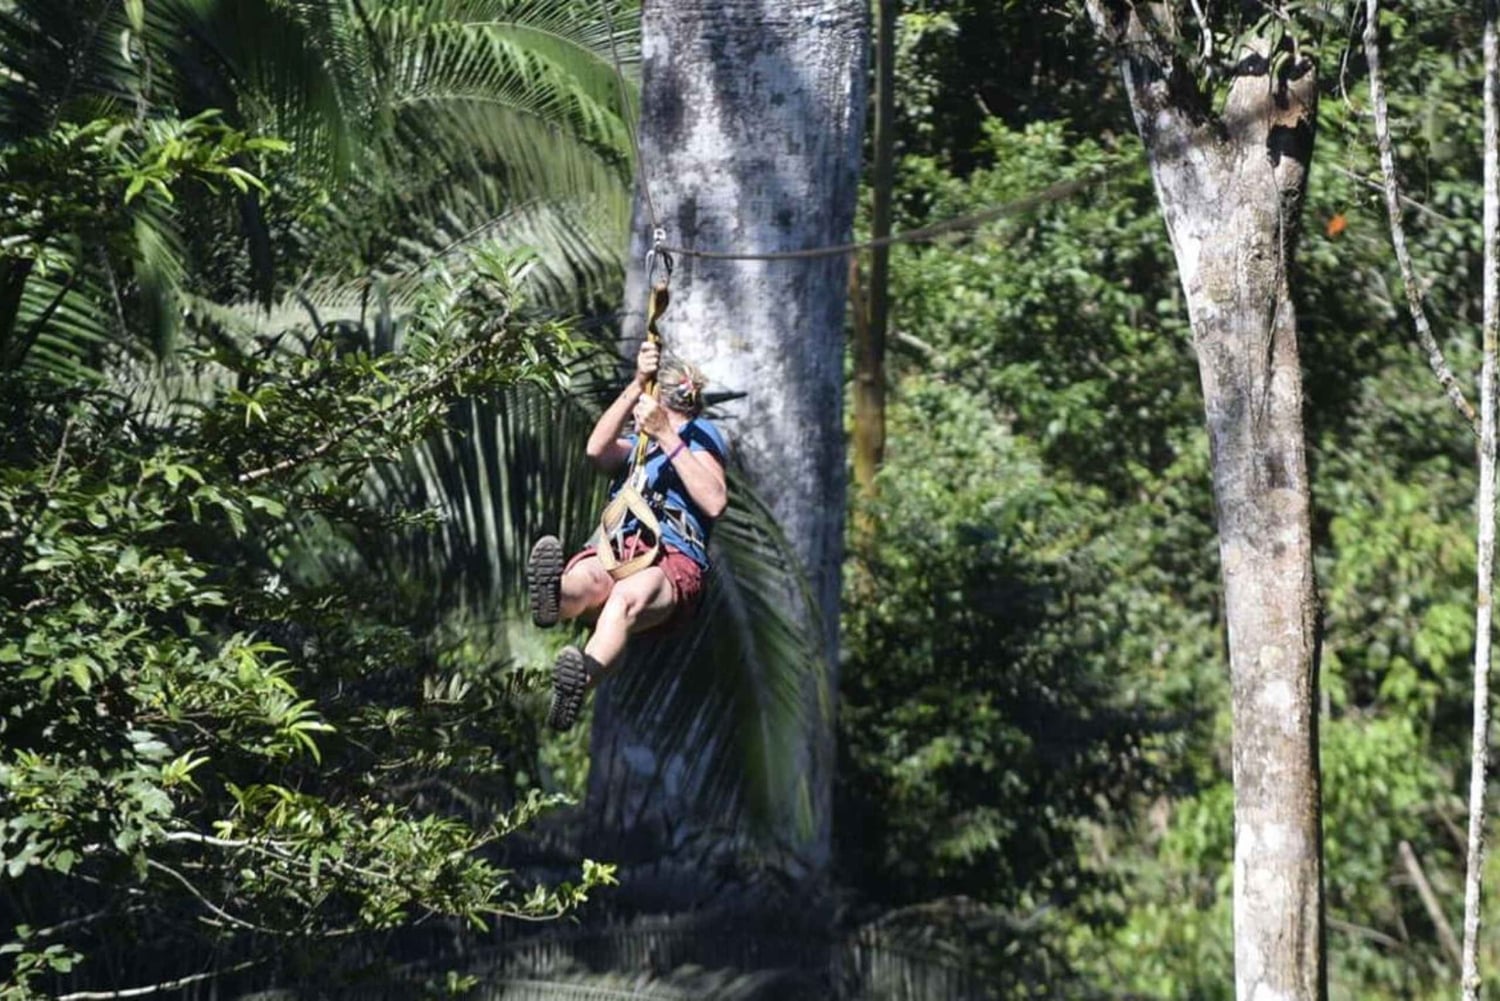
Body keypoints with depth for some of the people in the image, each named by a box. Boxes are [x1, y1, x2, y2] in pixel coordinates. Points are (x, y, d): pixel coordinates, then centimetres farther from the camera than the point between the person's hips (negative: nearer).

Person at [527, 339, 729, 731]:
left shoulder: (698, 438, 23)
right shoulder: (635, 448, 33)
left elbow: (715, 503, 0)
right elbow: (596, 449, 5)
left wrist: (667, 437, -2)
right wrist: (636, 384, -3)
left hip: (673, 558, -3)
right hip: (614, 551, 3)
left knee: (629, 596, -40)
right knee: (587, 579, -37)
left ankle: (582, 678, -69)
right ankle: (553, 596, -74)